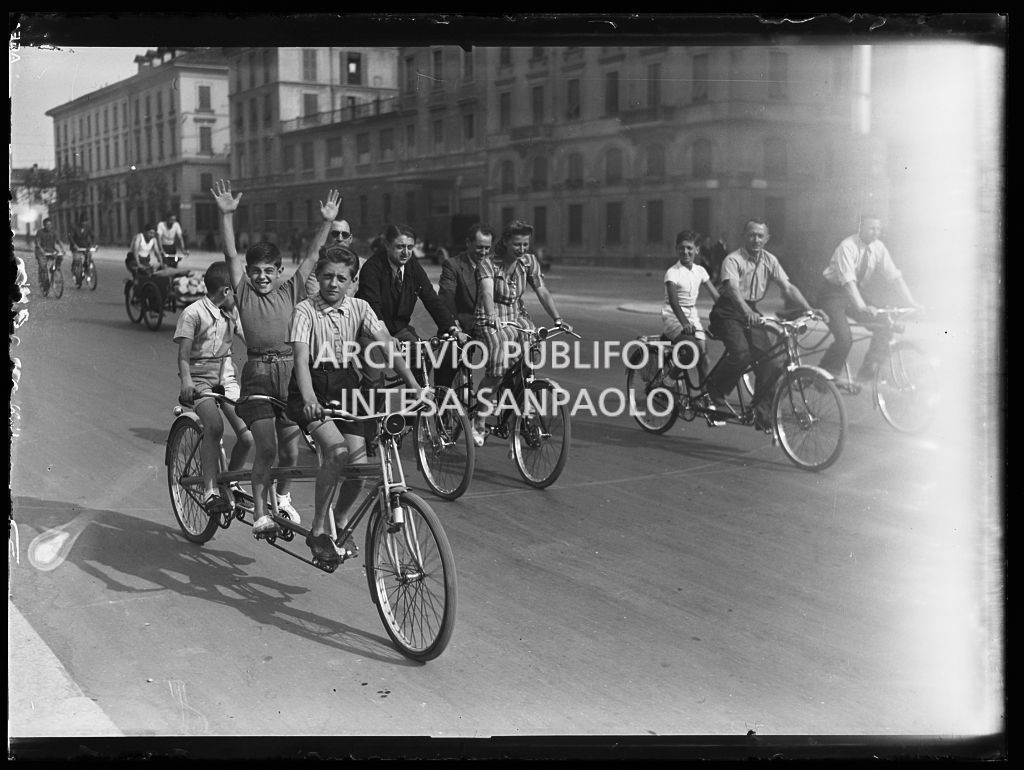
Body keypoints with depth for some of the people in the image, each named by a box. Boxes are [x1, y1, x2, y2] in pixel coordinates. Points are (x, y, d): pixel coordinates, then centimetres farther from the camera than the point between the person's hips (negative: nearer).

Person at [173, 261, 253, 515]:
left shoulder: (232, 312, 10)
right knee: (214, 426, -31)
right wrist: (186, 380, -29)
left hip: (226, 377, 5)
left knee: (247, 436, -10)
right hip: (200, 379, -5)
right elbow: (183, 354, -13)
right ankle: (210, 491, -26)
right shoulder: (193, 312, -9)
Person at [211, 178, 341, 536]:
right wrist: (226, 215, -18)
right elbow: (231, 255, -7)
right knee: (266, 447, -9)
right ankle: (260, 512, 4)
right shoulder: (244, 292, 4)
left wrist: (327, 222, -5)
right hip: (257, 374, -2)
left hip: (289, 372, 2)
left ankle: (283, 498, 33)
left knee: (290, 448, 7)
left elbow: (311, 258, 4)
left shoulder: (290, 291, 9)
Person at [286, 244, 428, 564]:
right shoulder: (305, 310, -12)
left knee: (359, 463, -9)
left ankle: (339, 522, 20)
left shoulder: (359, 308, 0)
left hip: (346, 387, 4)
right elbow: (301, 358, -26)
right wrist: (309, 398, -44)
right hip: (312, 389, -4)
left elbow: (387, 345, -9)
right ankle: (318, 530, -9)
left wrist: (414, 385, -22)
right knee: (337, 451, -27)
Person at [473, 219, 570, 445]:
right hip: (492, 323, -5)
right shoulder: (488, 264, -13)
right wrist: (492, 318, -48)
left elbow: (542, 291, -4)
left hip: (518, 318, 5)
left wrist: (558, 320, -18)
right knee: (497, 369, -25)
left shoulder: (529, 262, 2)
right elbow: (487, 293, -30)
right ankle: (477, 422, -9)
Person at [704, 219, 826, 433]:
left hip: (752, 312, 6)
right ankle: (714, 390, -7)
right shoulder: (733, 260, -16)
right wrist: (748, 312, -51)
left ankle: (763, 415, 0)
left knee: (770, 361, -9)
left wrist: (809, 309, -17)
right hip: (728, 313, -6)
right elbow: (733, 288, -33)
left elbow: (788, 287, -3)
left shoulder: (770, 260, 2)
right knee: (741, 353, -30)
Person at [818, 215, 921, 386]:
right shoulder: (847, 247, -23)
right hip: (834, 293, -6)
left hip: (856, 292, 6)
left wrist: (911, 303, -16)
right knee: (844, 339, -22)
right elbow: (848, 280, -36)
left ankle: (867, 372, -2)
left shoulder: (878, 247, -5)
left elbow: (895, 276, -6)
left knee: (884, 328, -10)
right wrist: (862, 307, -48)